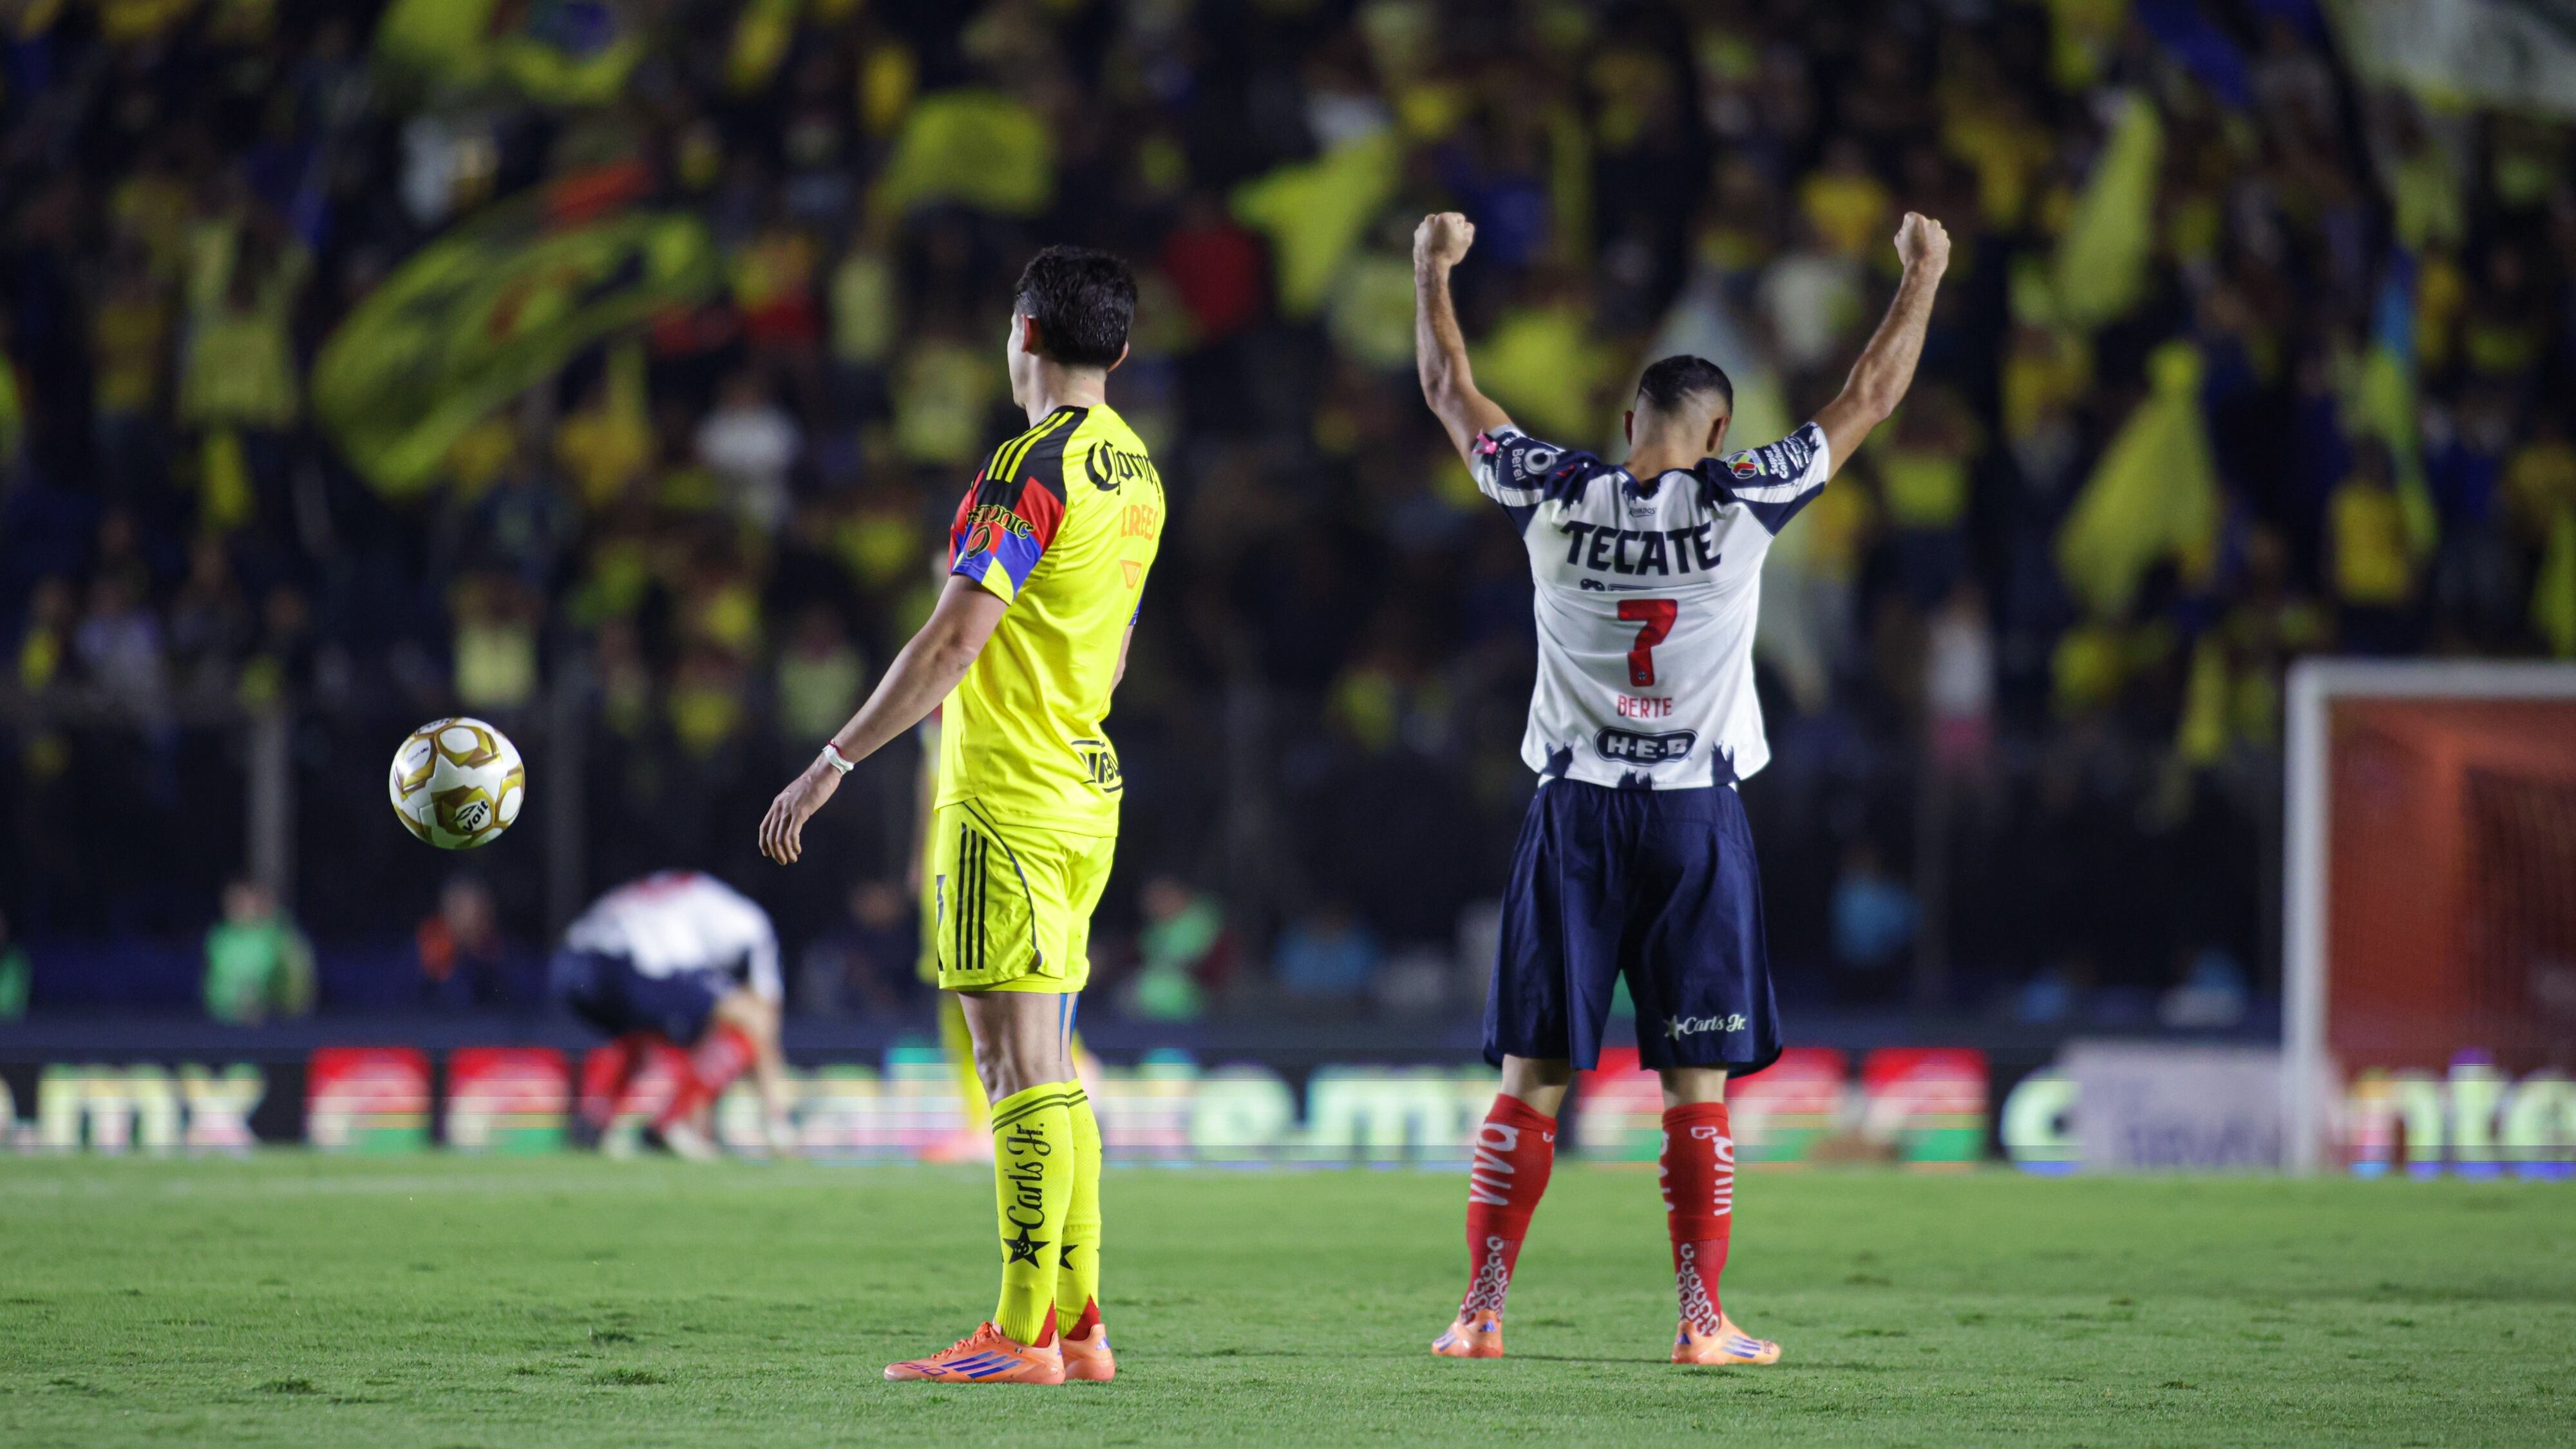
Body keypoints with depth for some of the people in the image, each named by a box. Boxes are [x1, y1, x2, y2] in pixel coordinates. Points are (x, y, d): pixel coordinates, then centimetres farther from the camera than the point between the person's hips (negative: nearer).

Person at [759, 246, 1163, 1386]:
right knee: (1045, 1067, 12)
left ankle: (1023, 1336, -11)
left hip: (1007, 802, -9)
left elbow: (954, 639, -21)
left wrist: (834, 763, -19)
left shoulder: (1030, 468, -15)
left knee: (1021, 1060, -9)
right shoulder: (1134, 472, 13)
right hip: (1083, 794, 9)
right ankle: (1075, 1322, 13)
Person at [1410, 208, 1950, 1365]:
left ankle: (1481, 1311, 2)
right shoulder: (1741, 505, -4)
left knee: (1532, 1076, 3)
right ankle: (1703, 1320, 2)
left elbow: (1450, 393, 13)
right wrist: (1922, 277, 18)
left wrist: (1433, 272, 27)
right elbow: (1867, 401, 6)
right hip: (1696, 818, -1)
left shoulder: (1556, 499, -1)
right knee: (1696, 1088, 3)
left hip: (1574, 815, 1)